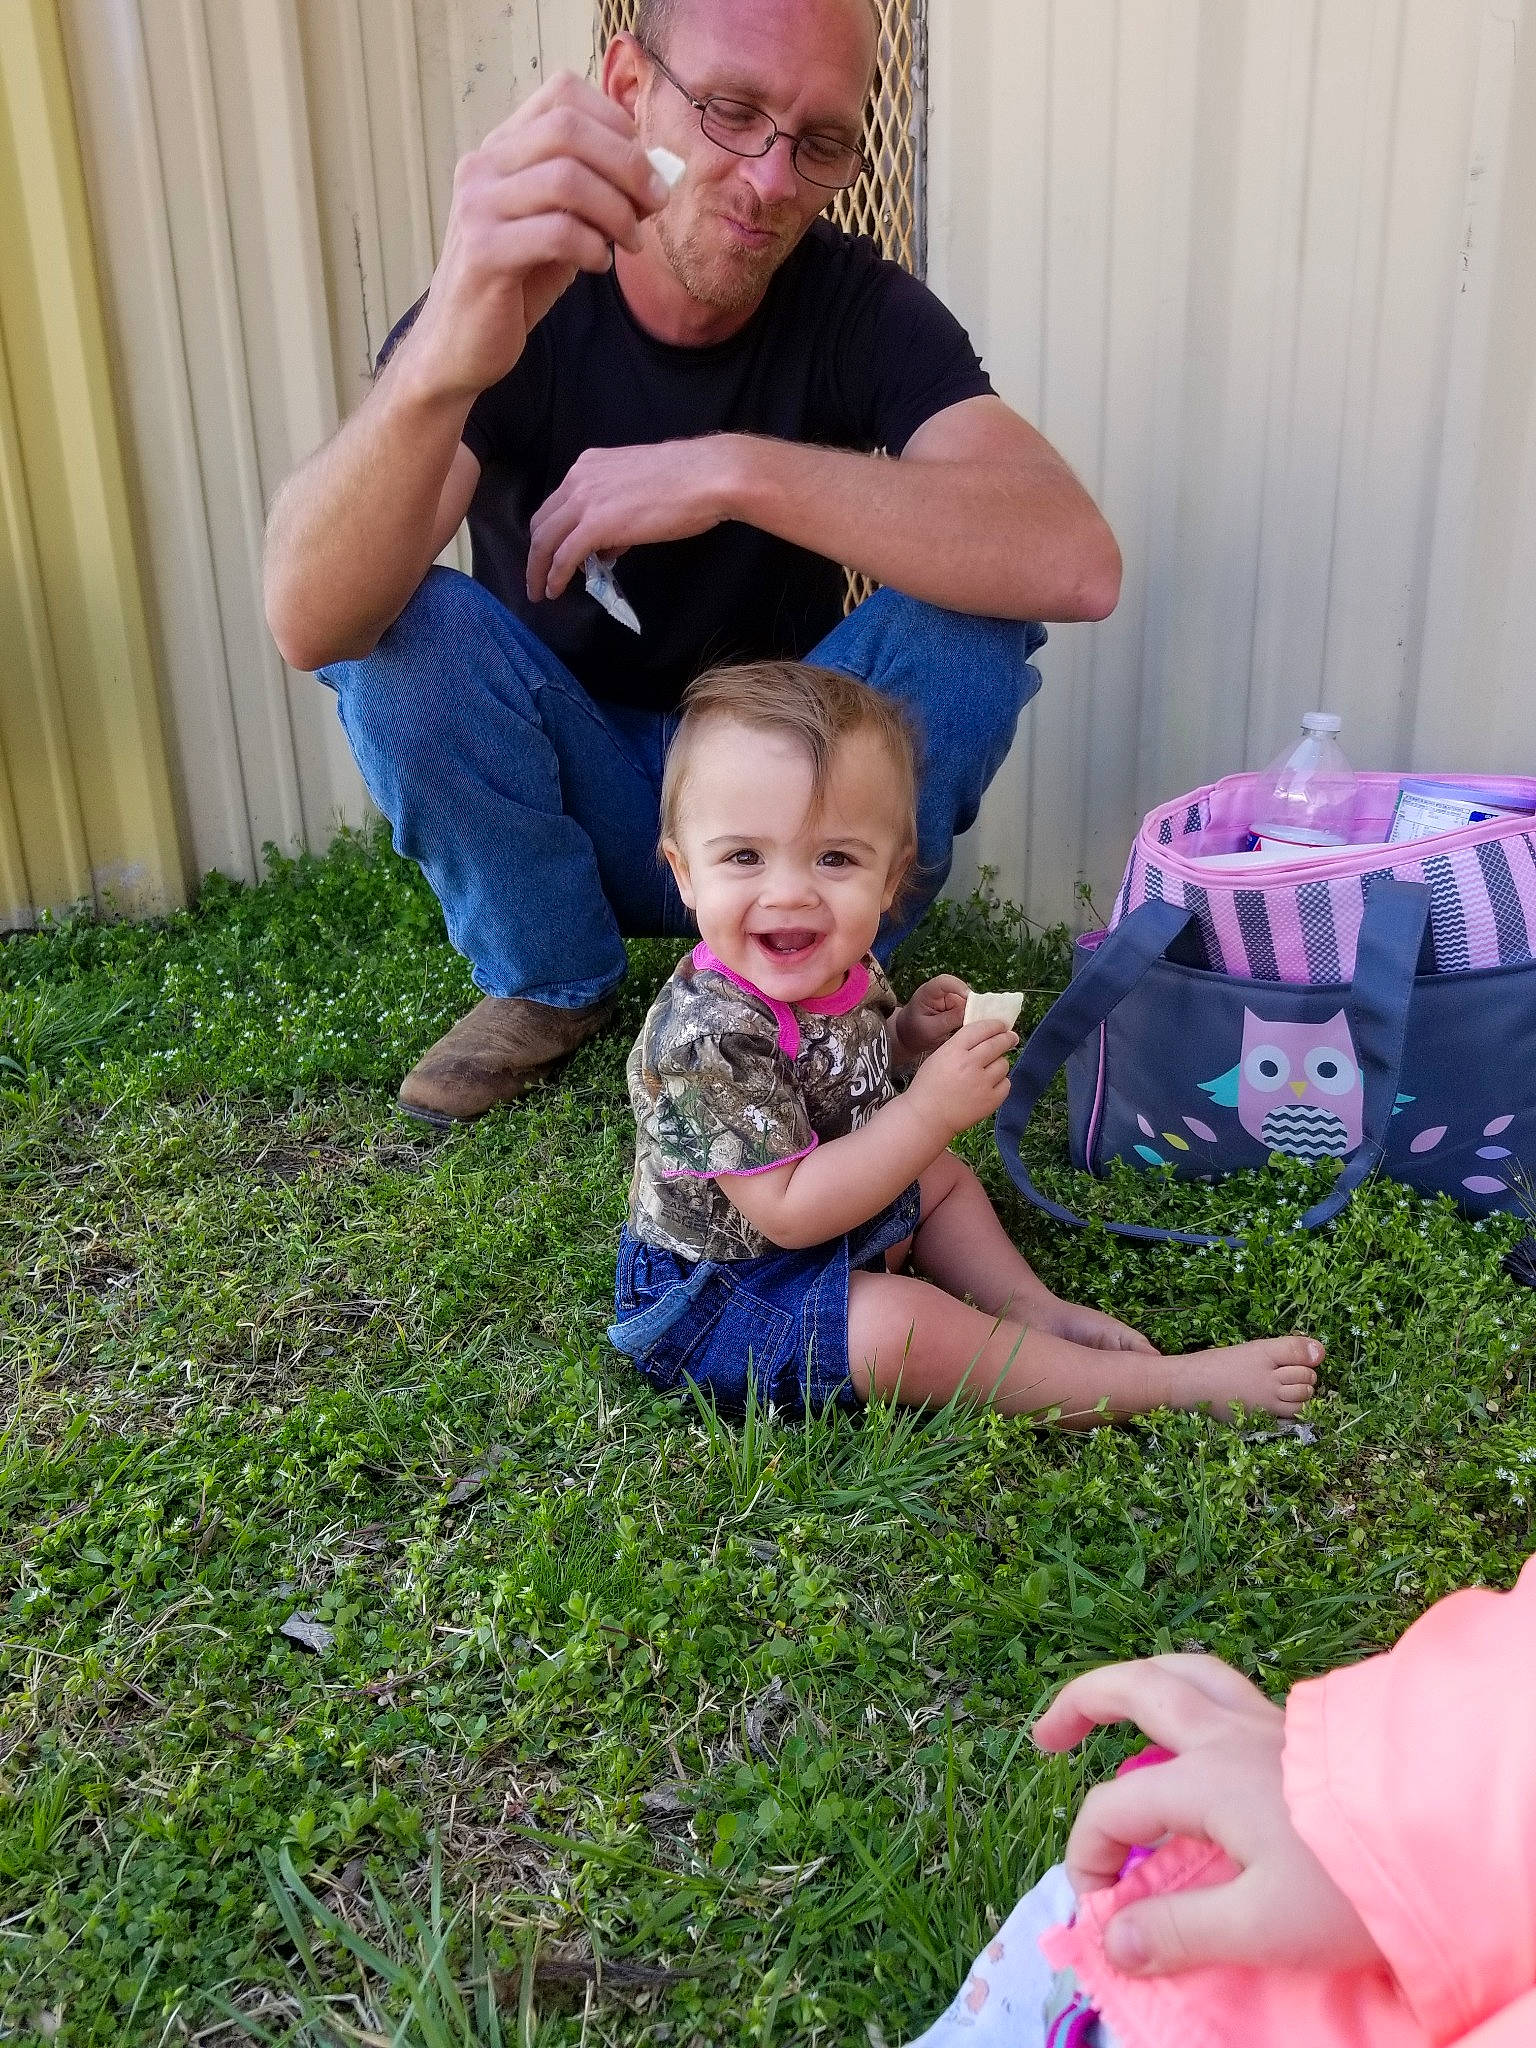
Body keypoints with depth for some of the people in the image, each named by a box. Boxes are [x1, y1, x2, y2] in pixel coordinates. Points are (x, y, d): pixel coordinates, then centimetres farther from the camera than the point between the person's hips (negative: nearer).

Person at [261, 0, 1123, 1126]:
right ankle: (549, 984, -2)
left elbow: (1076, 562, -32)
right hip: (570, 796, 0)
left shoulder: (864, 308, -13)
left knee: (966, 613, -24)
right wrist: (440, 367, -53)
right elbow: (307, 626, -33)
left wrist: (736, 470, -38)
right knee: (400, 627, -26)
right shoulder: (513, 288, -16)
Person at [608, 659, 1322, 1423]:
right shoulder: (711, 1034, -34)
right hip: (718, 1295, -9)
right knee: (905, 1327, -25)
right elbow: (789, 1212, -33)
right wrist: (930, 1111, -34)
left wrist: (910, 1035, -6)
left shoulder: (839, 968, -7)